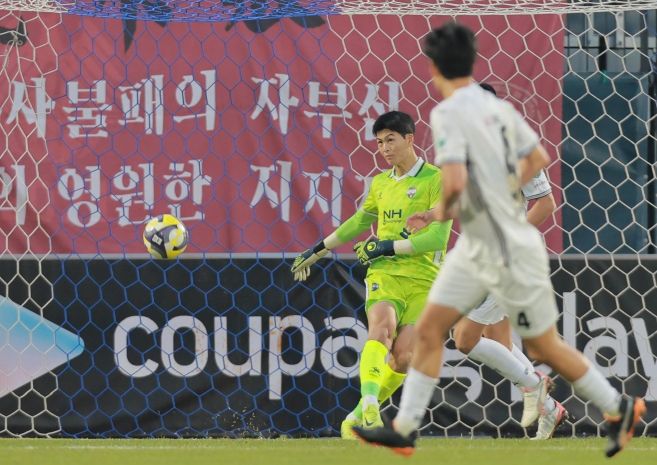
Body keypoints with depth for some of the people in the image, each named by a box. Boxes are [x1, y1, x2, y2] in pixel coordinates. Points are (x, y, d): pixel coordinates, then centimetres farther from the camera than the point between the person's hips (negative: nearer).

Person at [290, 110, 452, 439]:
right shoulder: (380, 183, 16)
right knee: (381, 328, -28)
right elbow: (360, 221, 34)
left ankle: (359, 417, 5)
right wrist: (317, 251, 36)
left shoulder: (436, 181, -2)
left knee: (403, 357, -13)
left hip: (423, 281, -3)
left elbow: (438, 237, -11)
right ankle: (369, 402, -43)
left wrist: (389, 246, -15)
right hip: (384, 275, 3)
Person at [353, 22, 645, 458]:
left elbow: (456, 181, -31)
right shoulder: (498, 106, 4)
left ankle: (619, 408, 21)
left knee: (544, 346, 6)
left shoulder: (449, 113, -21)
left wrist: (444, 210, -10)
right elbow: (538, 158, 14)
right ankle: (404, 429, 6)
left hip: (510, 254, -9)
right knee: (429, 329, 5)